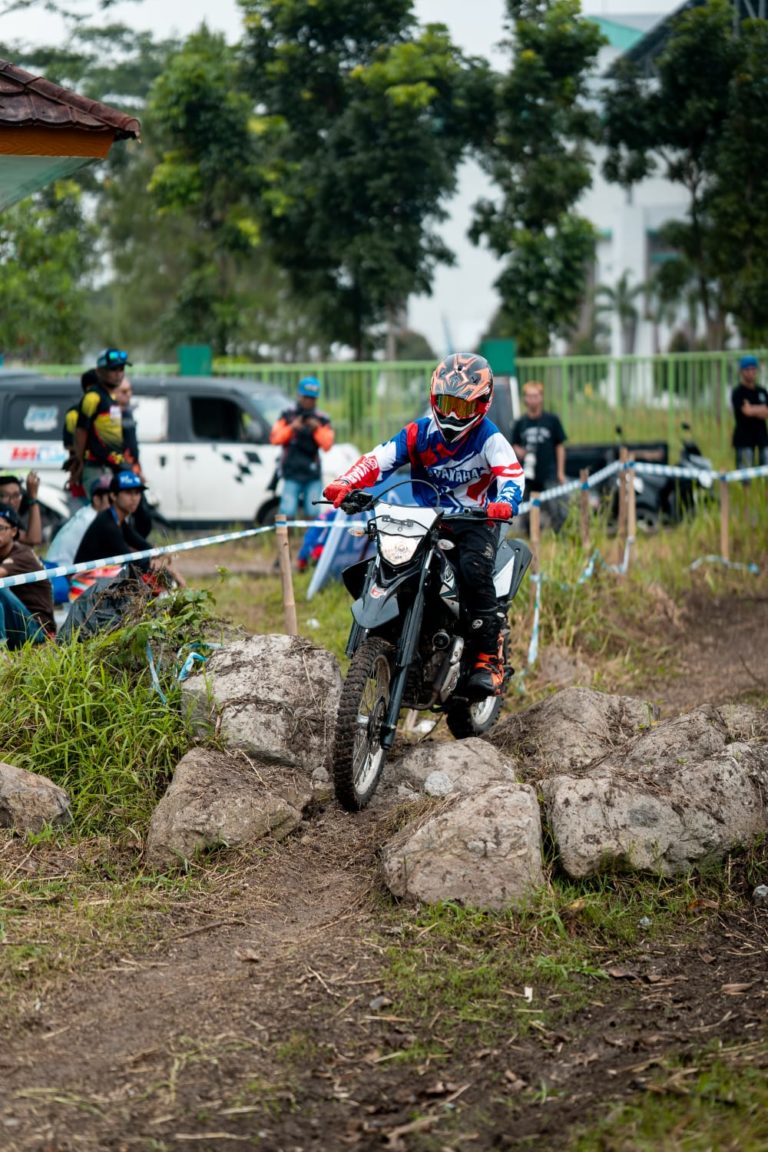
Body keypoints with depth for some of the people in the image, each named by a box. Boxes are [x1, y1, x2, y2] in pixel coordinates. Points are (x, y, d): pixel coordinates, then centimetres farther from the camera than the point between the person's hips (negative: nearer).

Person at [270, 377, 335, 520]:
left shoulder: (322, 419, 8)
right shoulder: (287, 416, 8)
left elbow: (327, 445, -3)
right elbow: (274, 438, -3)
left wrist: (317, 429, -18)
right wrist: (292, 427, -16)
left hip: (313, 476, 1)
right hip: (292, 475, -1)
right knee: (288, 514, -8)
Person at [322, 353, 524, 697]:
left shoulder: (489, 438, -7)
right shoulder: (419, 433, 3)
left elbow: (511, 474, -23)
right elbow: (379, 459, -6)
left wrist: (505, 503, -47)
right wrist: (344, 484, -26)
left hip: (475, 521, -4)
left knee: (474, 571, -33)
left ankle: (489, 659, -25)